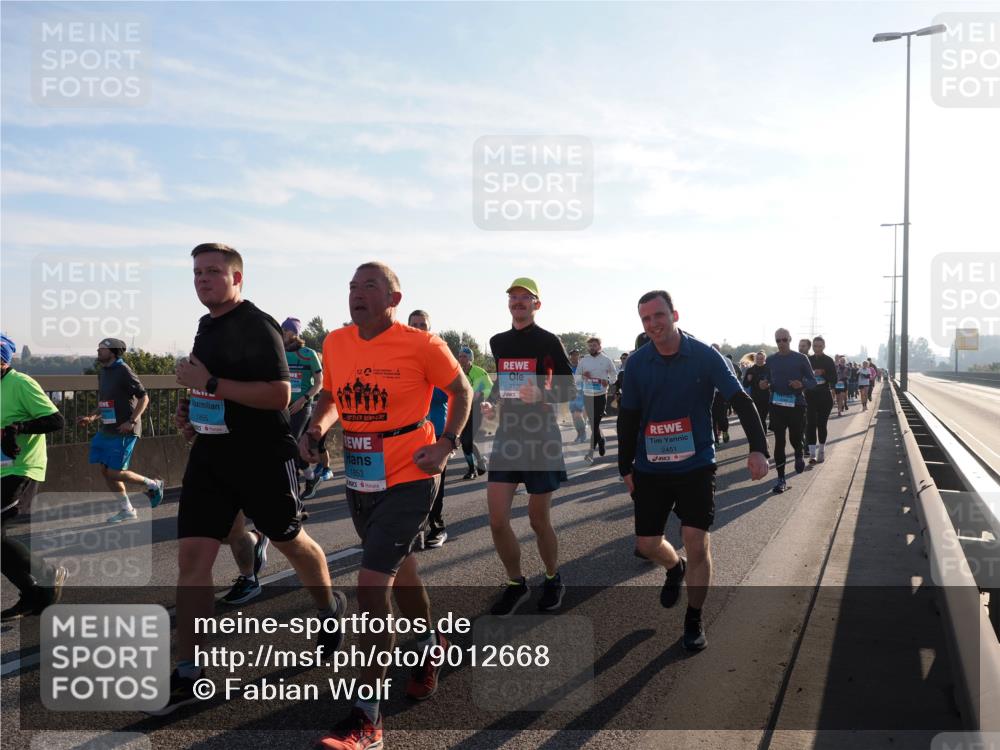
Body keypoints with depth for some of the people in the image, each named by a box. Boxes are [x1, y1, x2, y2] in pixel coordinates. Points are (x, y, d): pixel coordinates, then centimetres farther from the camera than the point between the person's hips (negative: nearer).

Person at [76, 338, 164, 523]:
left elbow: (144, 398, -14)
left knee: (115, 473, -8)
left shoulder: (123, 371, -13)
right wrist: (92, 418, 8)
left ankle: (153, 485, 14)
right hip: (107, 430, 9)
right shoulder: (102, 372, 12)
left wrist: (132, 421, -22)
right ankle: (126, 510, 20)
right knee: (106, 471, 8)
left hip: (123, 431, -9)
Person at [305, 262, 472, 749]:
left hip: (409, 481, -6)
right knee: (399, 573, 22)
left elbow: (461, 391, -1)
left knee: (371, 587, -12)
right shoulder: (335, 343, 0)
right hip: (360, 482, 6)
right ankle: (430, 647, 50)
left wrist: (446, 443, -12)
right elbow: (329, 397, 16)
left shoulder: (421, 344, -14)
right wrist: (315, 431, -3)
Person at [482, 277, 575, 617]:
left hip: (541, 437, -4)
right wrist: (491, 403, 6)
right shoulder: (498, 342, 11)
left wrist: (541, 394, -21)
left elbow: (569, 390, -3)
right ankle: (516, 584, 19)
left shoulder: (549, 341, -4)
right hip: (506, 434, 4)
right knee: (497, 520, -2)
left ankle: (553, 579, 30)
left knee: (539, 520, 5)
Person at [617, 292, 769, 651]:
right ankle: (676, 569, 44)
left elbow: (741, 401, -15)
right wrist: (626, 468, 6)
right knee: (647, 543, 7)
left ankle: (694, 621, 15)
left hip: (696, 465, -3)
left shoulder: (705, 356, -11)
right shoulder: (637, 363, -3)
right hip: (650, 468, 3)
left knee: (697, 542, -7)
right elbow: (628, 418, 5)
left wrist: (758, 449, -29)